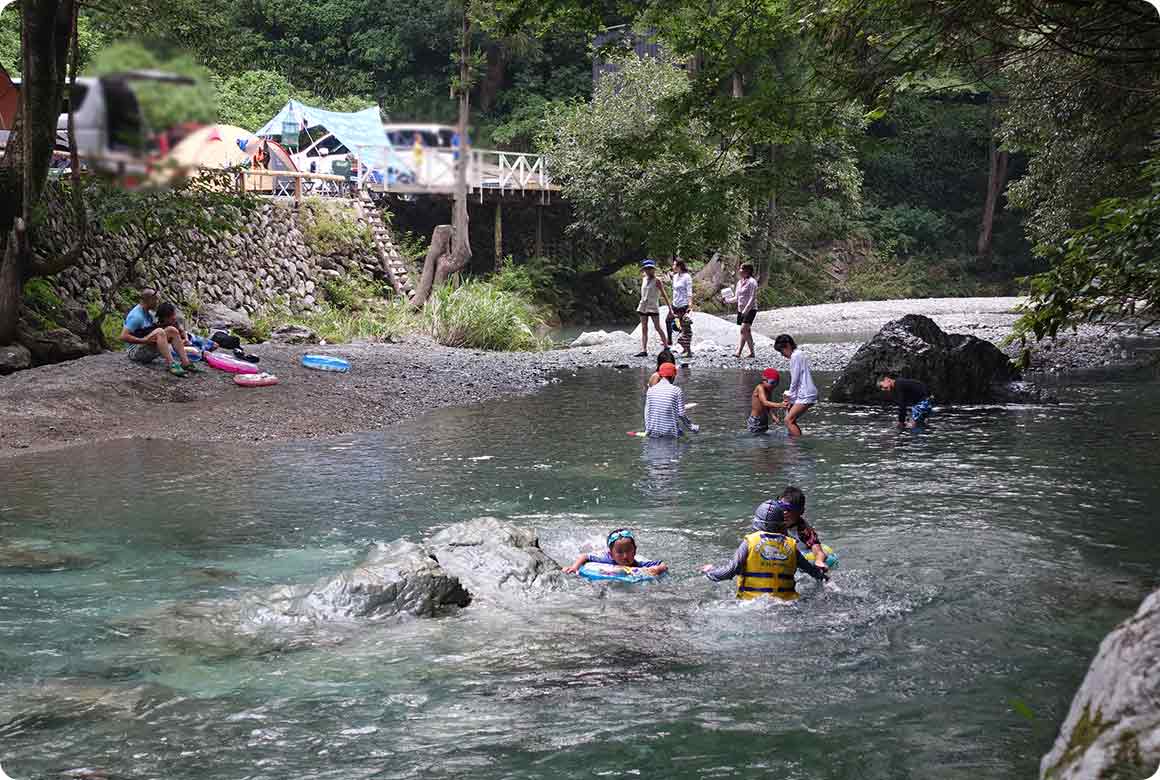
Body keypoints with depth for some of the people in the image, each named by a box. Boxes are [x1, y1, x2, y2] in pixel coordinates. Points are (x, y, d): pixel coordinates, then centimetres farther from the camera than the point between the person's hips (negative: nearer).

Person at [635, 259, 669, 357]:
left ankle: (666, 346, 6)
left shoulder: (656, 281, -5)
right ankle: (644, 350, -2)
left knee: (657, 327, -5)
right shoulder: (644, 279, 11)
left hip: (653, 306, -6)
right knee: (644, 329, 1)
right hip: (643, 306, 6)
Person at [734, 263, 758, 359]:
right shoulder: (739, 282, 13)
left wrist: (746, 309, -24)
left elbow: (752, 298, -16)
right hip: (741, 310, 8)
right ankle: (751, 352, 16)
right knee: (747, 331, 10)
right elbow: (737, 297, 18)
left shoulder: (752, 282, -10)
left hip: (750, 310, -8)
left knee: (743, 330, -18)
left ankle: (738, 352, -25)